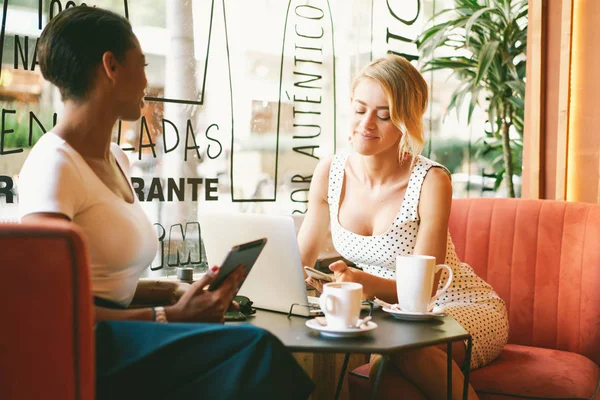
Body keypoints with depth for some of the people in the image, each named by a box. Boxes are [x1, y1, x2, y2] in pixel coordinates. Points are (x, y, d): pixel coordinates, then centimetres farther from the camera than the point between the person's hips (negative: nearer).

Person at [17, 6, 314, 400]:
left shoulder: (117, 159, 14)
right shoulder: (53, 165, -12)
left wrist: (174, 294, 0)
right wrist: (168, 316, -15)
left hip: (111, 338, 8)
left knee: (255, 349, -17)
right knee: (254, 347, -24)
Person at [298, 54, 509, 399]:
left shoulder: (431, 181, -20)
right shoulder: (330, 174, -7)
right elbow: (300, 261, 0)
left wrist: (363, 281, -42)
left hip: (463, 309, -2)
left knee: (406, 346, -35)